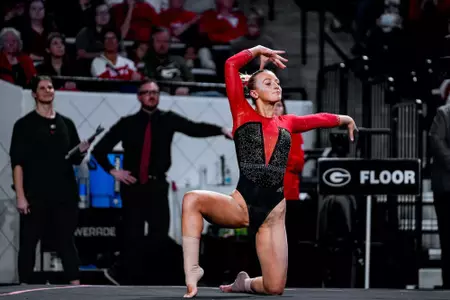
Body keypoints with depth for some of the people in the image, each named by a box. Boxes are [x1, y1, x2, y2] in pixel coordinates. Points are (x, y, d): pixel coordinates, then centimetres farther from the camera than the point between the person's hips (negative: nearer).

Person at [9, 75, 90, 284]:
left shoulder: (66, 124, 13)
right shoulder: (24, 125, 0)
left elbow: (74, 160, 16)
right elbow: (17, 163, -6)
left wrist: (82, 151, -8)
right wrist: (20, 196, -14)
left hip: (64, 195, 3)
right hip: (35, 196, -3)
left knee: (66, 242, 5)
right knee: (29, 242, 0)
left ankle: (76, 285, 4)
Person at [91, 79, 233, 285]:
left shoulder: (168, 120, 4)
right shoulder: (127, 123, 2)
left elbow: (195, 129, -10)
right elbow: (99, 149, 7)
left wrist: (222, 130, -25)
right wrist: (113, 171, -3)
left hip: (157, 186, 1)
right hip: (133, 186, -1)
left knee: (160, 234, -5)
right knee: (133, 235, -1)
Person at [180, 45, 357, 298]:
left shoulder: (287, 123, 16)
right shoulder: (243, 114, 6)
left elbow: (321, 119, 35)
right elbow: (231, 65, -1)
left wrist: (346, 119, 52)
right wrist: (259, 50, 9)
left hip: (273, 213, 3)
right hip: (241, 205, -3)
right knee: (192, 200, -34)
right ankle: (192, 271, -30)